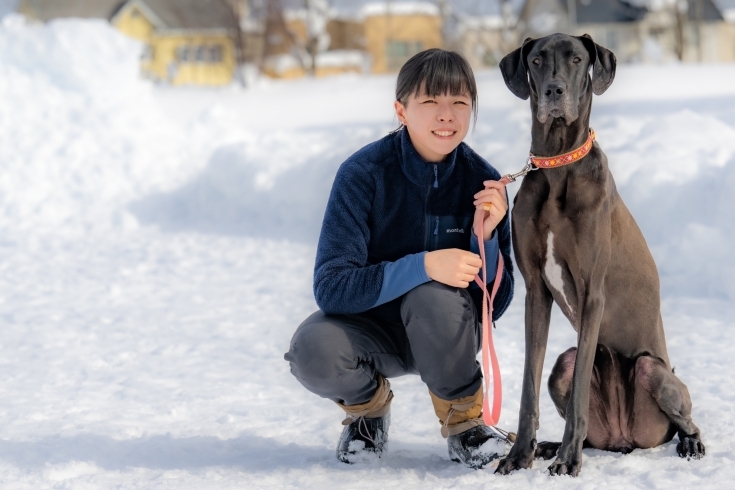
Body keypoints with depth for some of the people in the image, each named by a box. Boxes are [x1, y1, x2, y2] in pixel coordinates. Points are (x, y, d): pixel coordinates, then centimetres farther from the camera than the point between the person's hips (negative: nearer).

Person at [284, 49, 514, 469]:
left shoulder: (481, 180, -13)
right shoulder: (364, 173, -19)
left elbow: (494, 305, -10)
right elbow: (330, 287, -26)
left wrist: (486, 237, -29)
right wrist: (422, 266, -38)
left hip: (444, 333, 1)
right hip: (371, 325, -1)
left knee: (435, 294, -34)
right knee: (313, 350, -33)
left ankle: (465, 422, -7)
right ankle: (369, 402, 4)